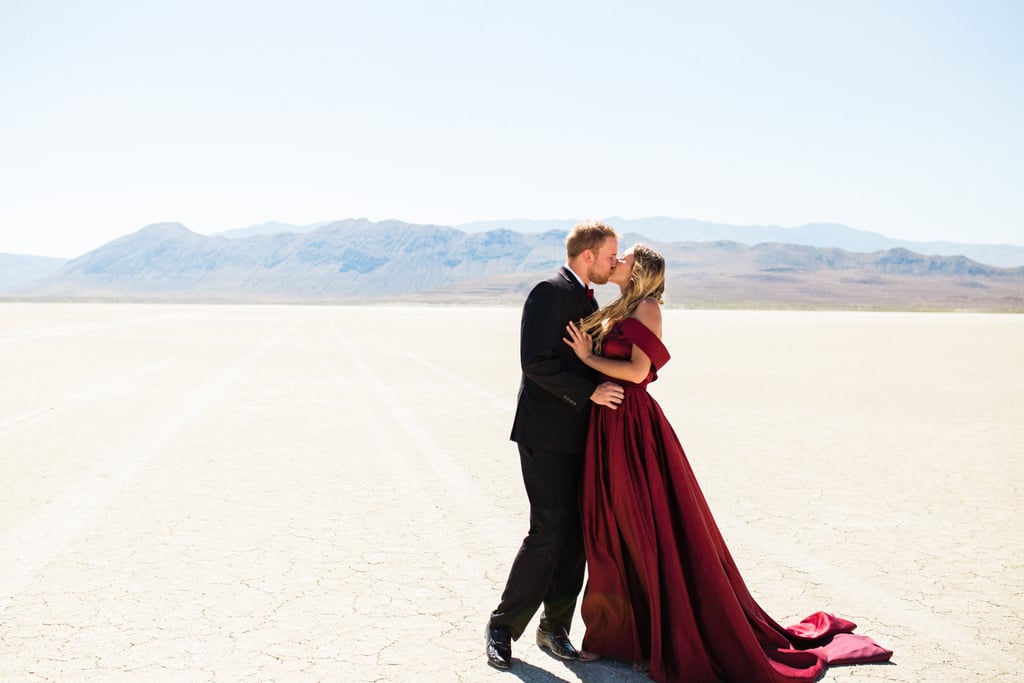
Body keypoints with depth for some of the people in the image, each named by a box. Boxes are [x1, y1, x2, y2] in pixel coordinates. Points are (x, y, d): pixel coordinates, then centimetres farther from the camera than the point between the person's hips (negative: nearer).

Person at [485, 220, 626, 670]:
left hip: (576, 434, 9)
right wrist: (590, 391, -20)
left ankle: (555, 627, 21)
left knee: (575, 534, 9)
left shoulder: (586, 299, 17)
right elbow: (535, 362, -20)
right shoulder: (550, 292, -12)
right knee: (548, 533, -8)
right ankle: (503, 628, 8)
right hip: (545, 434, -9)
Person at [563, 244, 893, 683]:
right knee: (609, 533, 12)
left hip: (635, 430, -8)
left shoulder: (646, 308, -7)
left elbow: (638, 370, -17)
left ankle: (665, 643, 12)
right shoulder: (612, 313, 17)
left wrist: (589, 358, -10)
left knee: (648, 534, 0)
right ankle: (615, 633, 24)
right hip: (606, 431, 8)